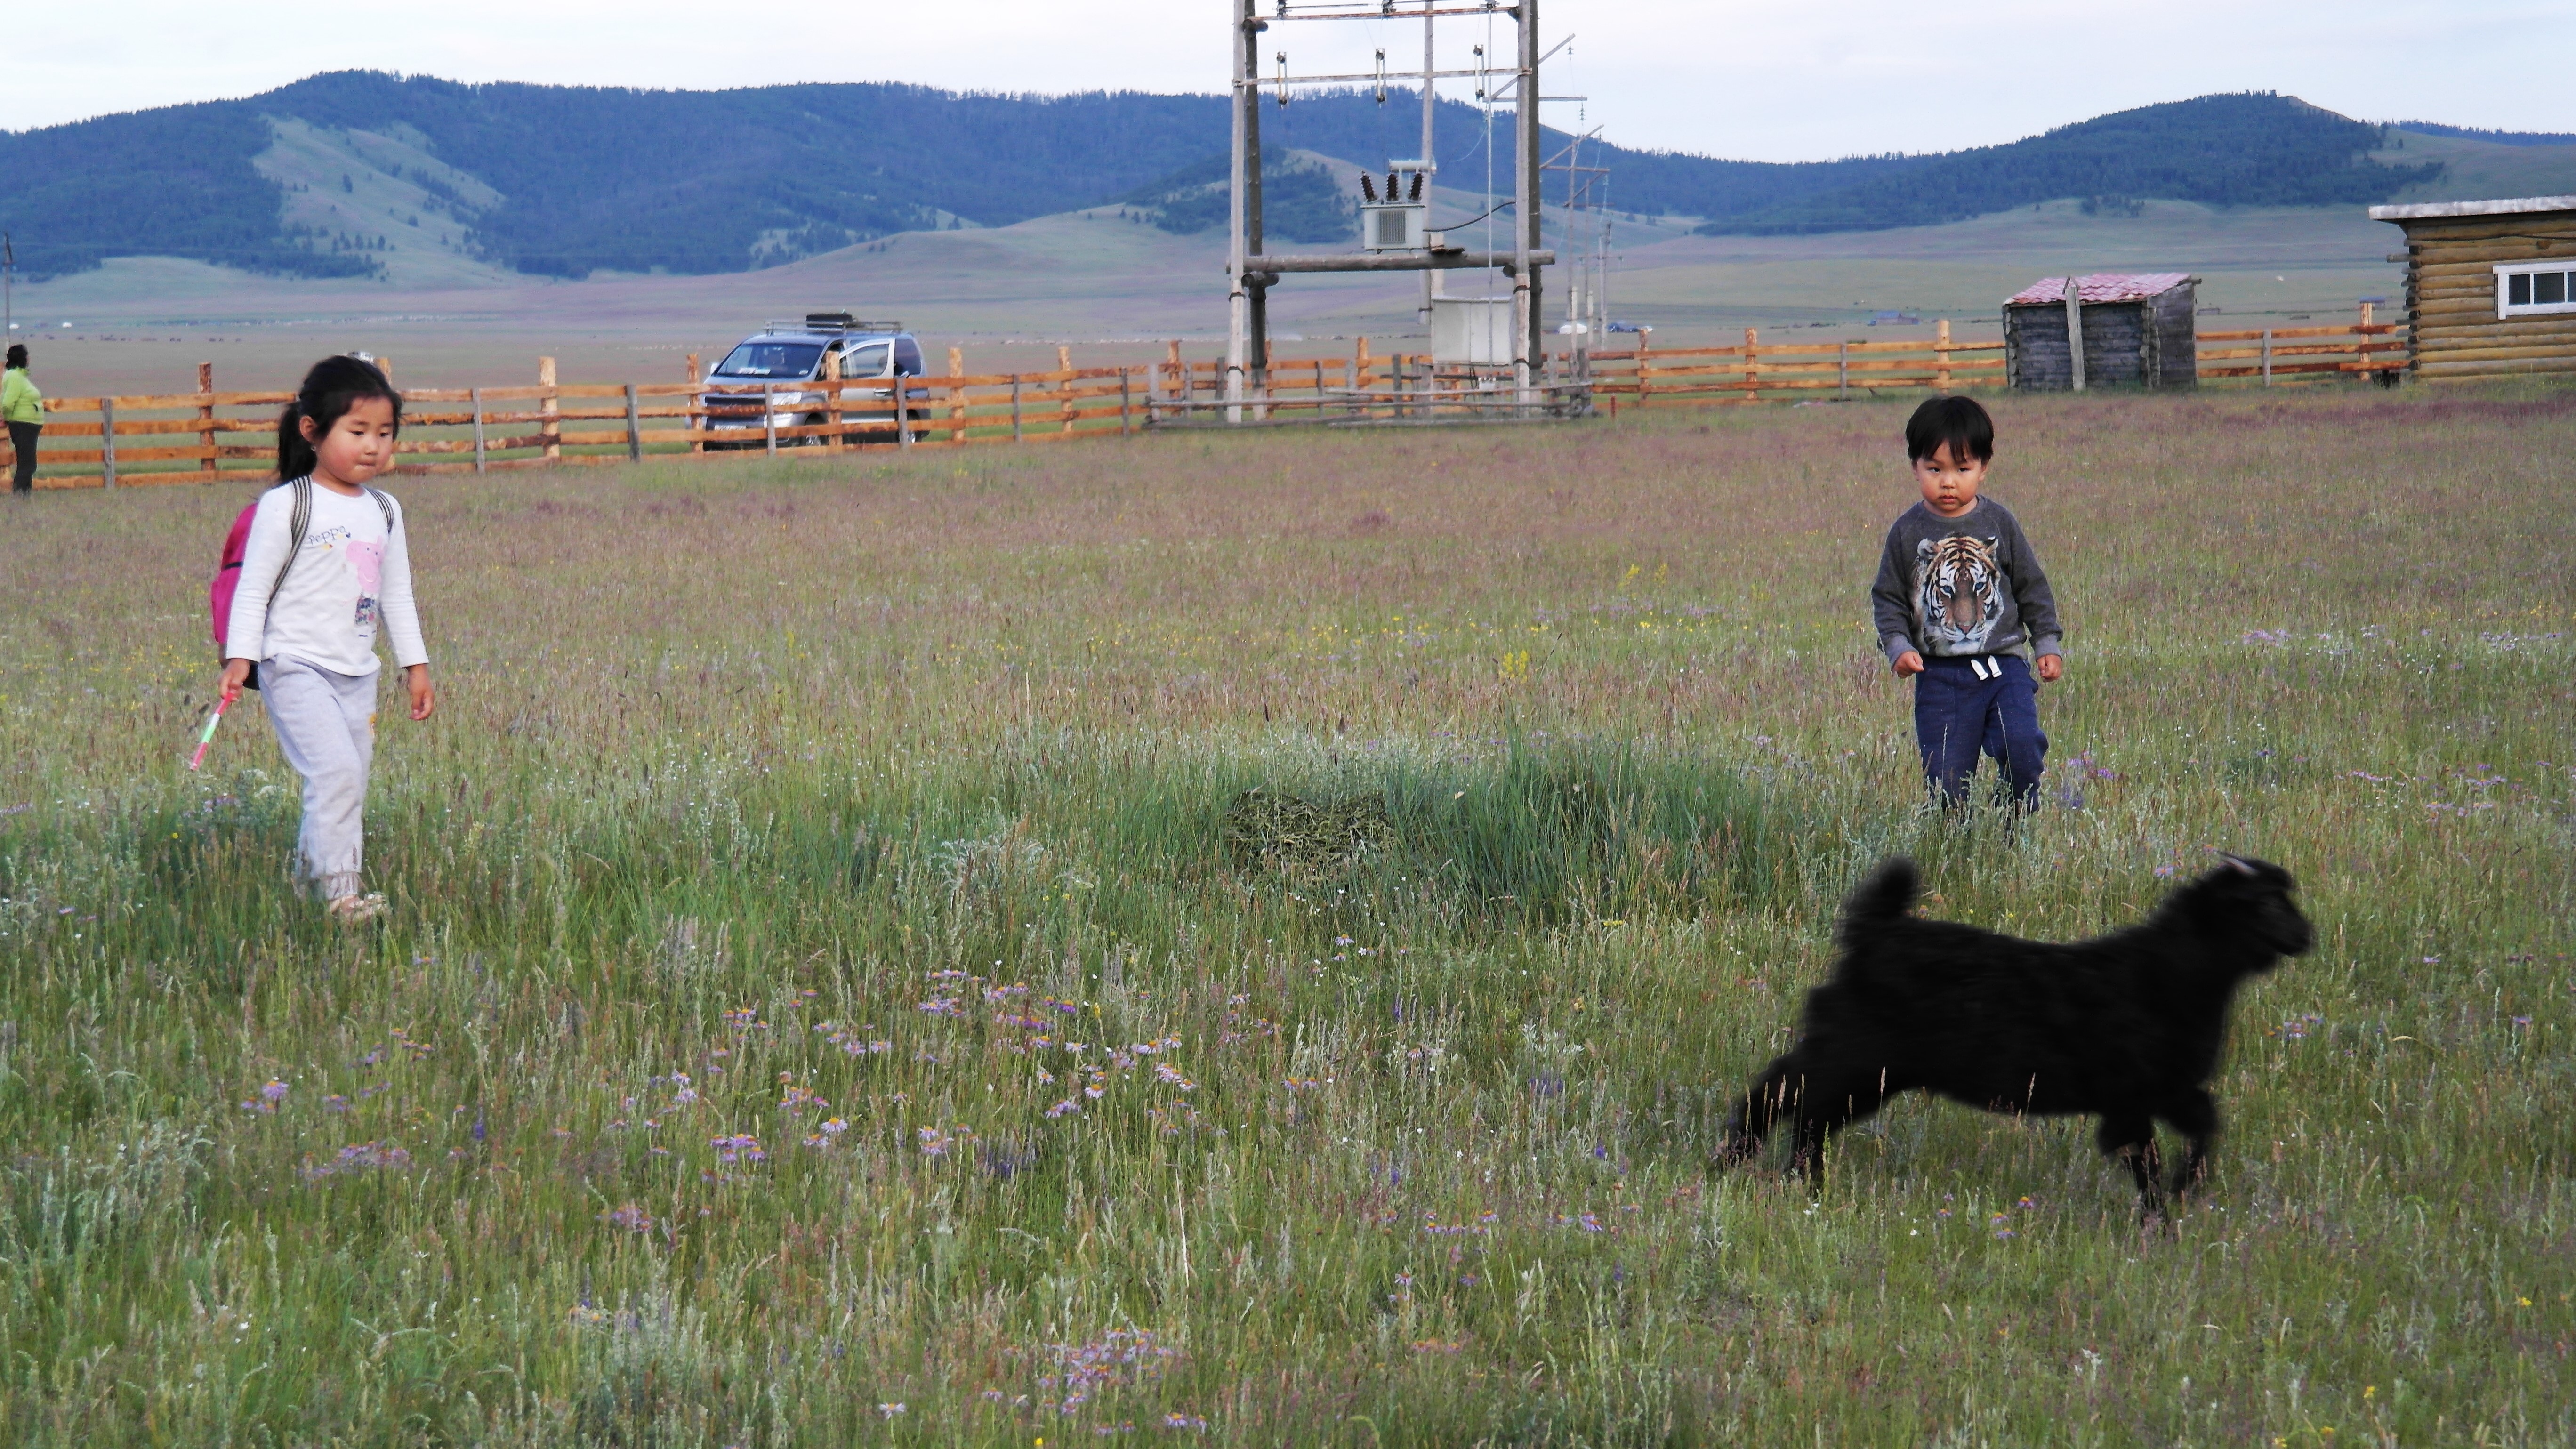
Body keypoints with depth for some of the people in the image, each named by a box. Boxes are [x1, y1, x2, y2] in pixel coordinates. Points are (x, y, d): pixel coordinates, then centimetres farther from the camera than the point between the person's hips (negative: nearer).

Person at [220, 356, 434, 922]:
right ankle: (340, 889, -18)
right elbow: (253, 585, -7)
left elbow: (397, 595, 21)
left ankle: (312, 865, 24)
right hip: (296, 665, -7)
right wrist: (240, 656, -15)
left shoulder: (385, 512, 12)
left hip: (357, 673, 7)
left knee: (349, 785, 8)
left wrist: (415, 664, 20)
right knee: (335, 770, -21)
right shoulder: (287, 506, -7)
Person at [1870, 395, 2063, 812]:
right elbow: (1887, 598, 7)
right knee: (1945, 778, -4)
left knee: (2020, 745, -20)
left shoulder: (1999, 523, 3)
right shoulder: (1907, 532, 1)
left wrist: (2047, 645, 9)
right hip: (1939, 675, 0)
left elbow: (2032, 586, 12)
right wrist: (1898, 647, -8)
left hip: (2003, 666, 0)